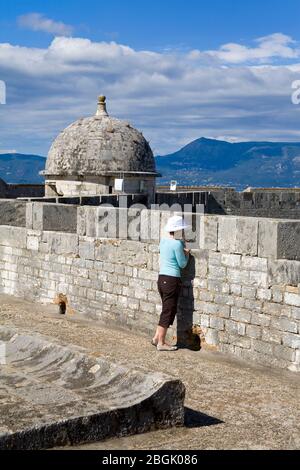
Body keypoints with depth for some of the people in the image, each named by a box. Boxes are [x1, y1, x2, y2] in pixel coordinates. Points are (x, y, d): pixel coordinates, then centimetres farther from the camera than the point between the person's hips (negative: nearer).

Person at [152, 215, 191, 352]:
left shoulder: (163, 241, 8)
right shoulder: (177, 244, -16)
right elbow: (182, 264, -9)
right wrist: (187, 253, 8)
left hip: (162, 278, 8)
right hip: (172, 280, -8)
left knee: (168, 310, 19)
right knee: (168, 311, 2)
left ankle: (157, 337, 21)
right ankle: (161, 343, 9)